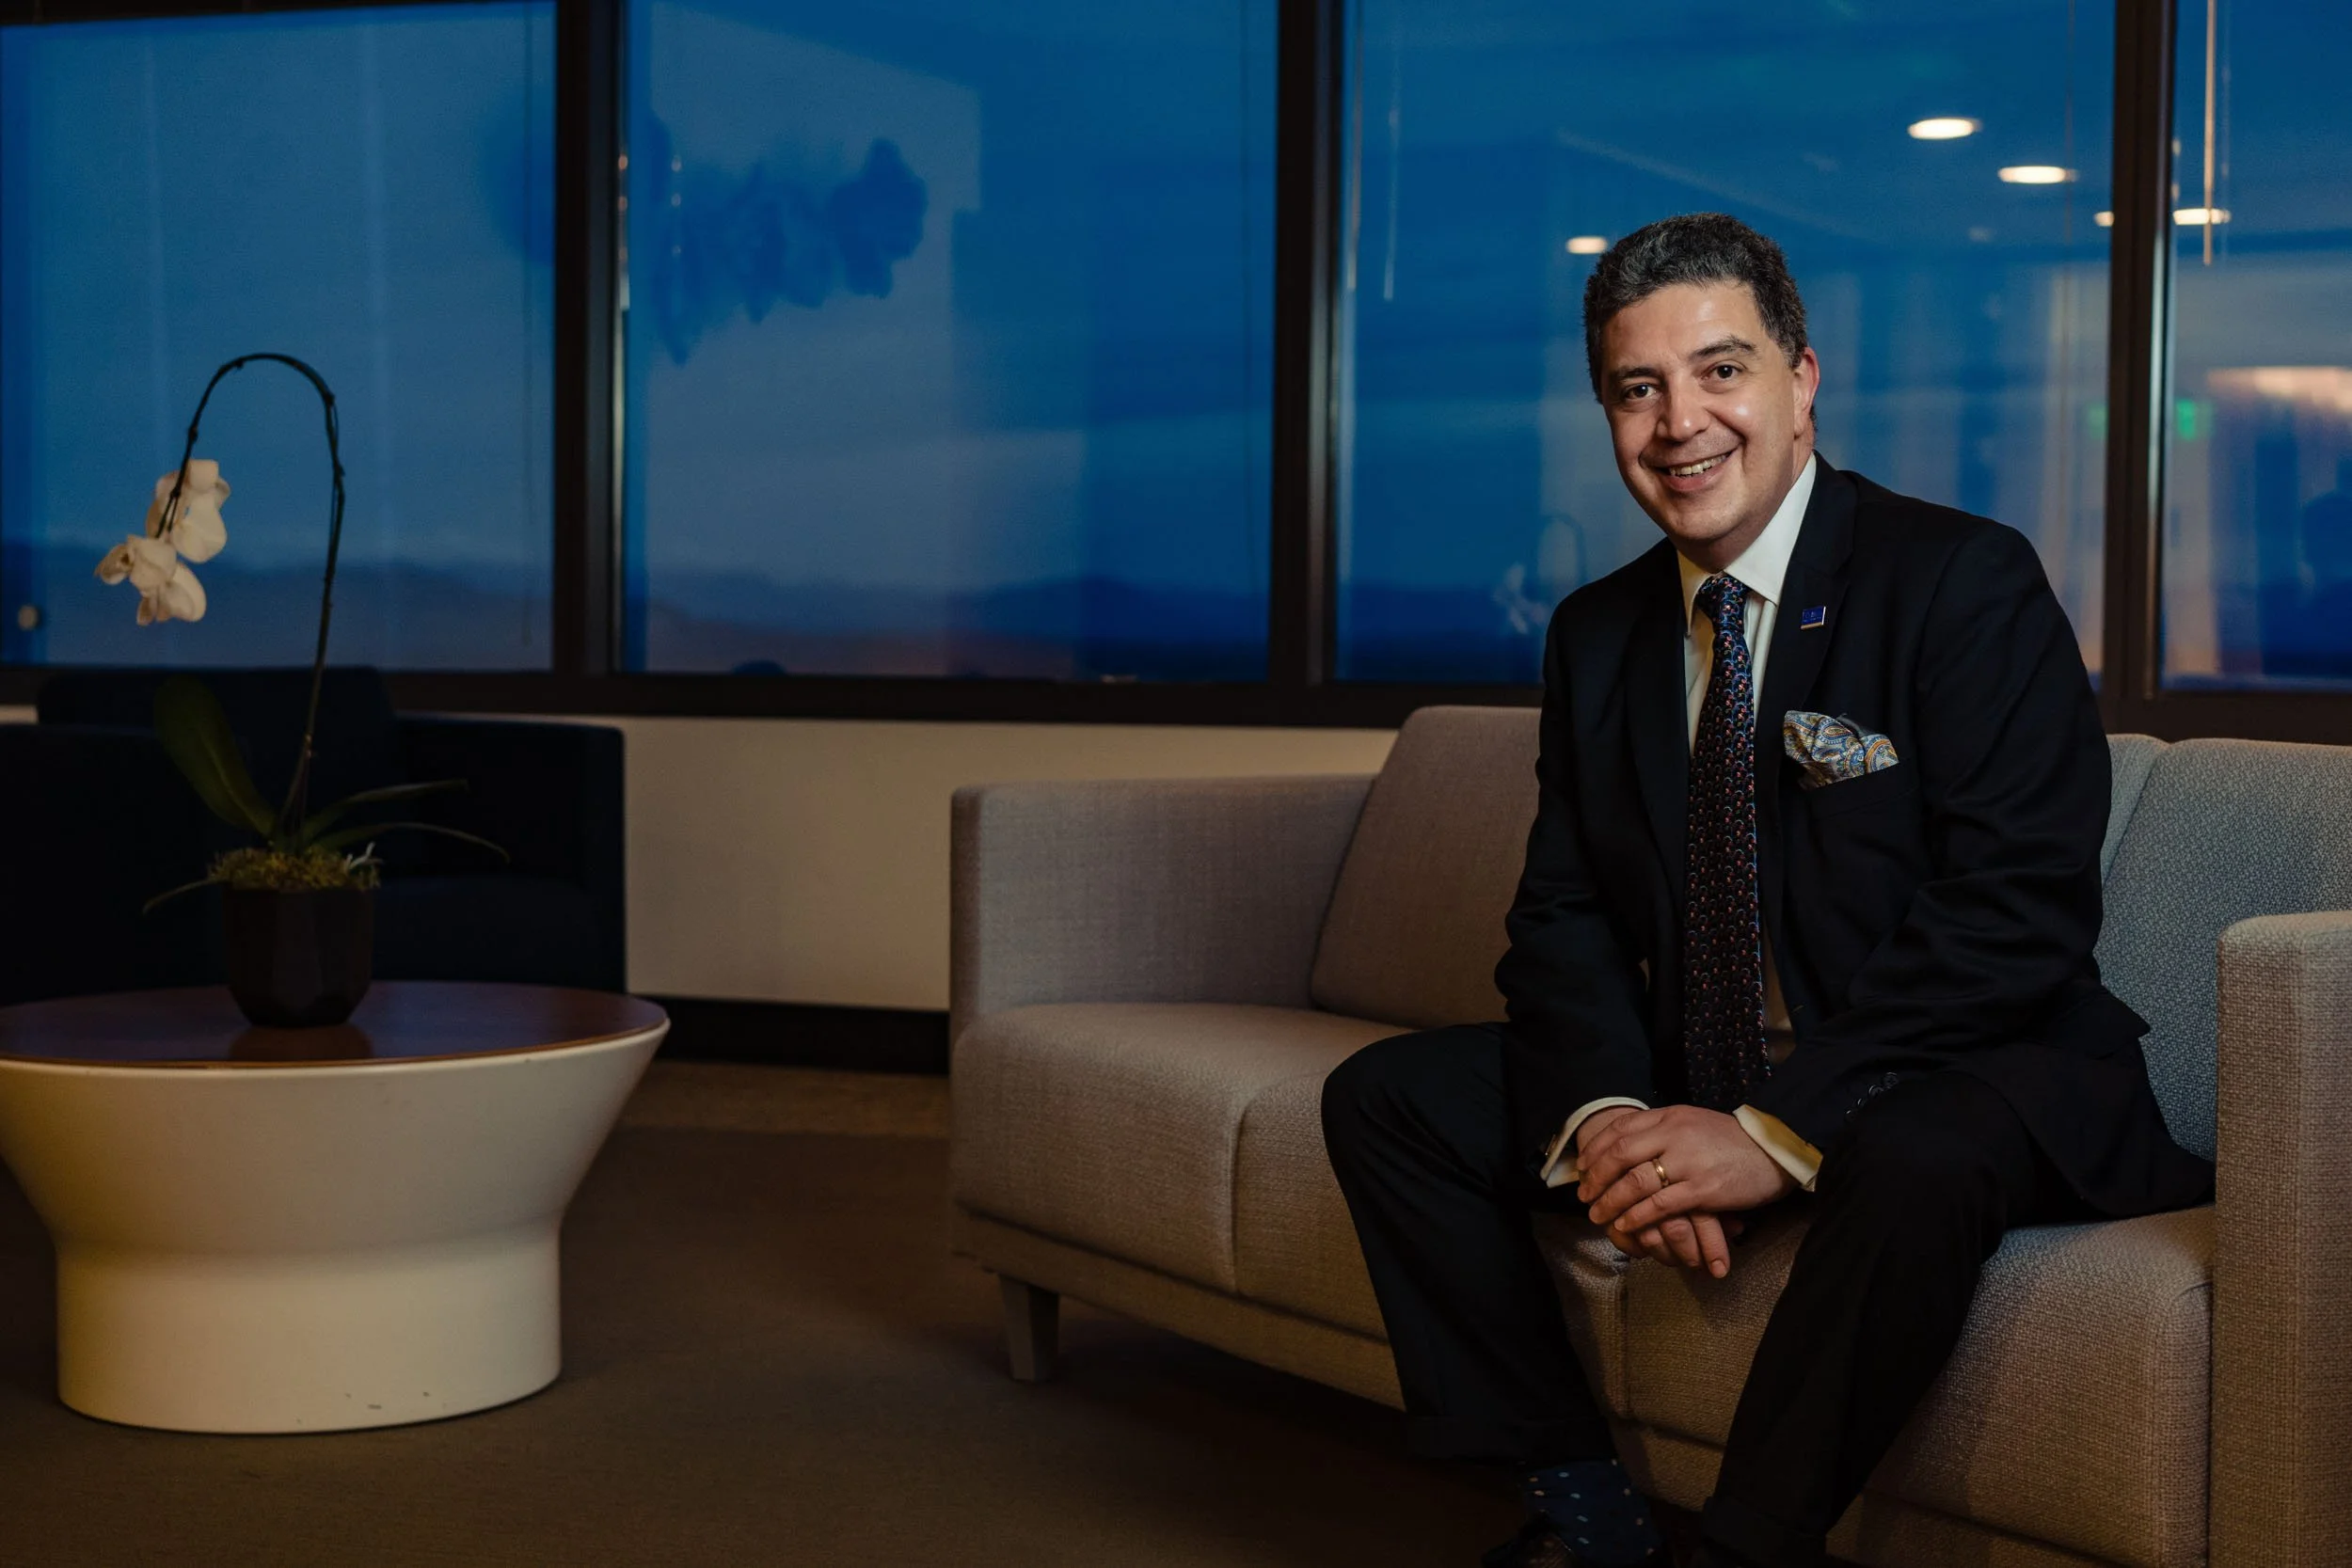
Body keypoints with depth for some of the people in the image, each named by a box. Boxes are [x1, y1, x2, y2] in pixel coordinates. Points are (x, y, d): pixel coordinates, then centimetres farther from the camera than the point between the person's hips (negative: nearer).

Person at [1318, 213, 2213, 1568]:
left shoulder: (1967, 582, -12)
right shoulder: (1598, 637, 8)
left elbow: (2016, 911, -20)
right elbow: (1563, 915, 7)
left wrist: (1777, 1134, -27)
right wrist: (1606, 1114, -16)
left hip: (1955, 1082, -6)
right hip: (1685, 1089, 6)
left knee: (1919, 1160, -39)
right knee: (1389, 1096, -4)